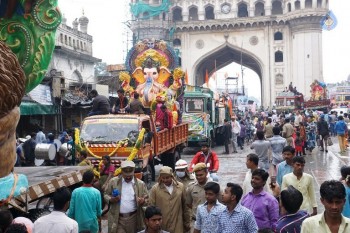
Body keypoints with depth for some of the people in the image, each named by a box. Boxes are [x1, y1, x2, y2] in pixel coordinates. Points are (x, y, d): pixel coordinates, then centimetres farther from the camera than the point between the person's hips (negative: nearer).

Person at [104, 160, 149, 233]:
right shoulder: (113, 181, 1)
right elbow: (106, 195, 9)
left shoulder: (140, 184, 2)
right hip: (117, 219, -1)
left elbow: (147, 199, 6)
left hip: (134, 218, 1)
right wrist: (111, 199, -13)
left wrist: (143, 201, -17)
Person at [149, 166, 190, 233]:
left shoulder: (180, 187, 4)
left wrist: (187, 223, 12)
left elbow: (185, 207, 9)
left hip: (177, 227, 1)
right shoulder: (155, 189, -3)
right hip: (160, 227, -1)